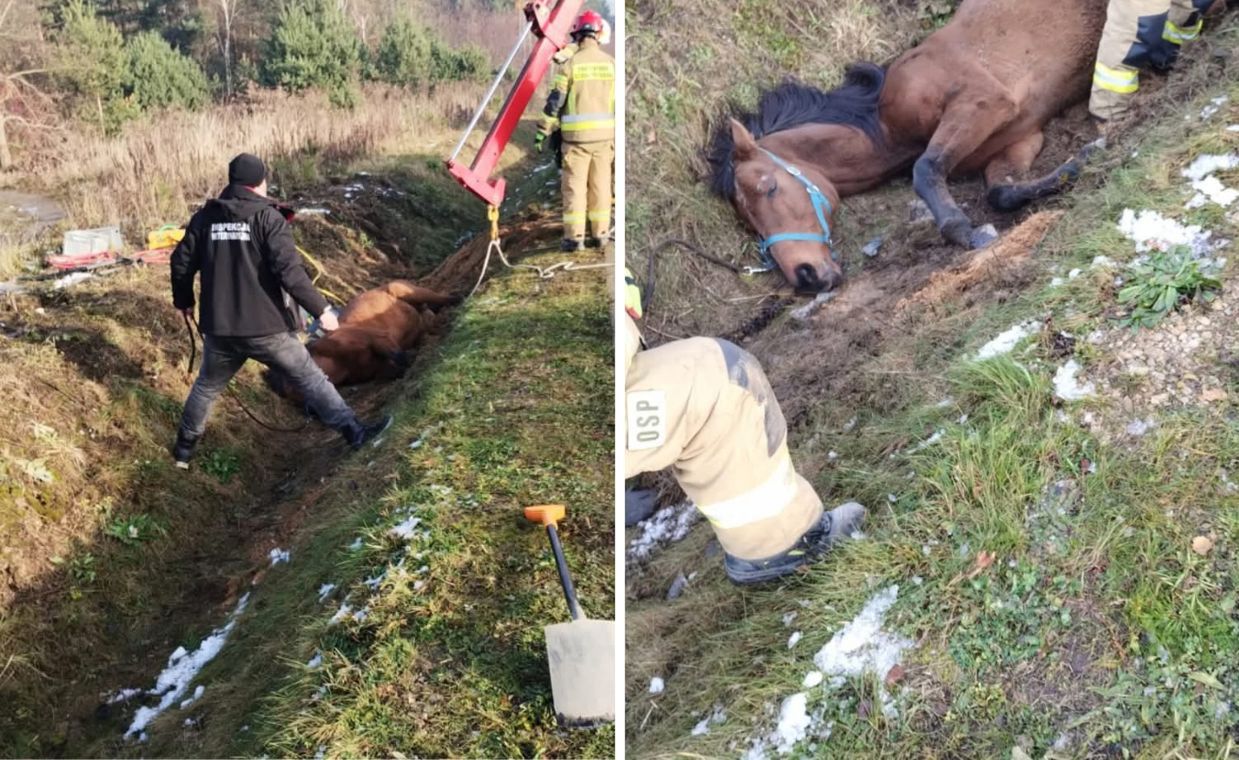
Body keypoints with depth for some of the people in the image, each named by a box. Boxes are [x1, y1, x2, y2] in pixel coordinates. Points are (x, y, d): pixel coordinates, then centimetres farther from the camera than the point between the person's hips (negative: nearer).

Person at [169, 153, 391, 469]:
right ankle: (353, 431, 8)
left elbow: (181, 262, 11)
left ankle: (185, 447, 37)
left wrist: (183, 301, 29)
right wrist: (320, 308, -15)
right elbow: (290, 270, -20)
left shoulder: (205, 217, 6)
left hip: (219, 328, 5)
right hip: (266, 327, -4)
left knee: (207, 386, 24)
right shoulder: (268, 217, -9)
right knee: (309, 377, 6)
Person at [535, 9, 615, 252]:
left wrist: (543, 132, 0)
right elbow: (619, 101, 7)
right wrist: (619, 136, 16)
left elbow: (555, 100, -7)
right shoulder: (611, 63, 5)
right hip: (604, 134, 3)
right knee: (600, 184, 10)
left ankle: (574, 237, -2)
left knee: (574, 184, 1)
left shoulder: (571, 63, -6)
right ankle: (599, 234, 13)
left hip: (577, 134, -3)